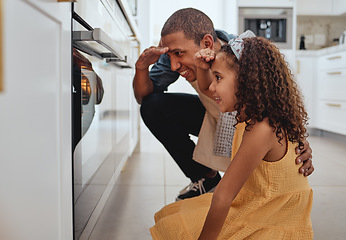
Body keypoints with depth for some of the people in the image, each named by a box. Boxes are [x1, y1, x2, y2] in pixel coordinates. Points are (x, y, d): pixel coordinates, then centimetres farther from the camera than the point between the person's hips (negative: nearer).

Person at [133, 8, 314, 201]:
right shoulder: (178, 48, -23)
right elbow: (144, 96, -13)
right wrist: (142, 67, -34)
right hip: (213, 118, 4)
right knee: (153, 107, -16)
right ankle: (206, 179, -1)